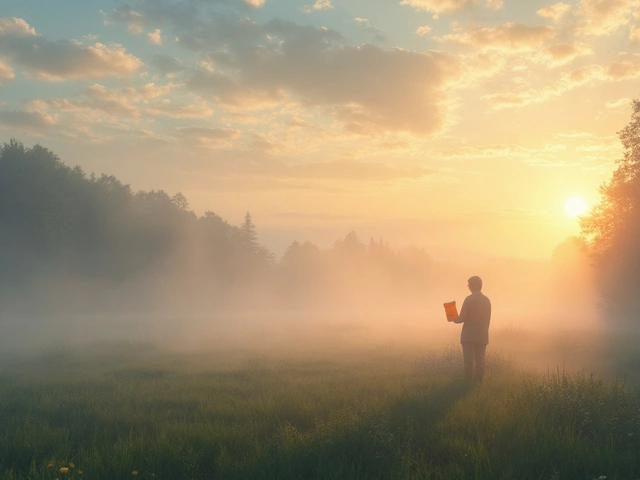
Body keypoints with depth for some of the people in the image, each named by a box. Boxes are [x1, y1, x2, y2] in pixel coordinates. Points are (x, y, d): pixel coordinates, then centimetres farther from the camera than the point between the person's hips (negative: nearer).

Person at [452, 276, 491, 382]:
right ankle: (479, 382, 5)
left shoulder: (469, 299, -9)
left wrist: (455, 319, 9)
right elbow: (488, 319, 12)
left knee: (468, 360, -4)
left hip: (469, 335, -5)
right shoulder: (487, 300, 8)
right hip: (482, 336, 5)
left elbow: (462, 318, -11)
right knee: (480, 359, 7)